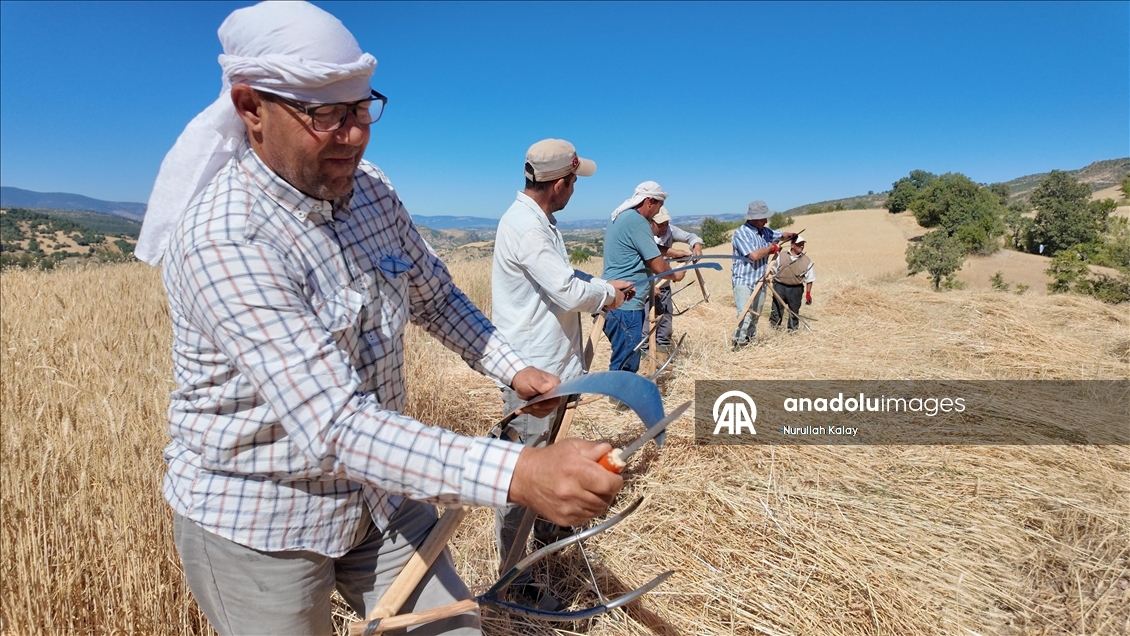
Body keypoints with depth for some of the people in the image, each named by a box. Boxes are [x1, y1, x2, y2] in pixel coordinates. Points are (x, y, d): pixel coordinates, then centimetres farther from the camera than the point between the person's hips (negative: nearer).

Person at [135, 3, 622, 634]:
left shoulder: (372, 191, -4)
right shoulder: (222, 240, -28)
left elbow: (436, 297, 10)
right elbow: (332, 427, -36)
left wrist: (513, 368, -4)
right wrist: (515, 473, -45)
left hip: (380, 495, 6)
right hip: (258, 523, -5)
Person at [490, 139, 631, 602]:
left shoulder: (539, 221, 13)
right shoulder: (524, 225, -22)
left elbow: (563, 277, 22)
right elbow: (568, 292, -24)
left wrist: (604, 286, 10)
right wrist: (606, 296, -5)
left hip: (552, 364, 11)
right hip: (530, 371, -11)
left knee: (544, 458, 26)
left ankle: (545, 527, 46)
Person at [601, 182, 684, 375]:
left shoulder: (619, 217, 15)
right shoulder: (637, 221, -15)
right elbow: (658, 266, -13)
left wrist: (649, 285, 28)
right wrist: (675, 275, 7)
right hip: (626, 304, -10)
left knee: (625, 362, 17)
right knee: (625, 366, -5)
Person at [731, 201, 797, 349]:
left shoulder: (765, 231, 7)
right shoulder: (741, 233, -17)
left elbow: (780, 235, 23)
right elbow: (754, 255, -27)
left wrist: (789, 235, -3)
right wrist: (771, 248, -10)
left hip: (759, 281, 8)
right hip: (743, 281, -8)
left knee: (755, 316, 16)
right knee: (745, 315, -17)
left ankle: (750, 340, 29)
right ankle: (739, 344, -10)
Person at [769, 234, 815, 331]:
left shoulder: (806, 260, 1)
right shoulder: (782, 256, 1)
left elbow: (809, 279, 4)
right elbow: (773, 271, 9)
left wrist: (808, 293, 2)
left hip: (795, 289, 0)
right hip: (779, 286, 0)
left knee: (794, 310, 8)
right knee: (777, 308, 4)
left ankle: (792, 328, 22)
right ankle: (774, 326, 14)